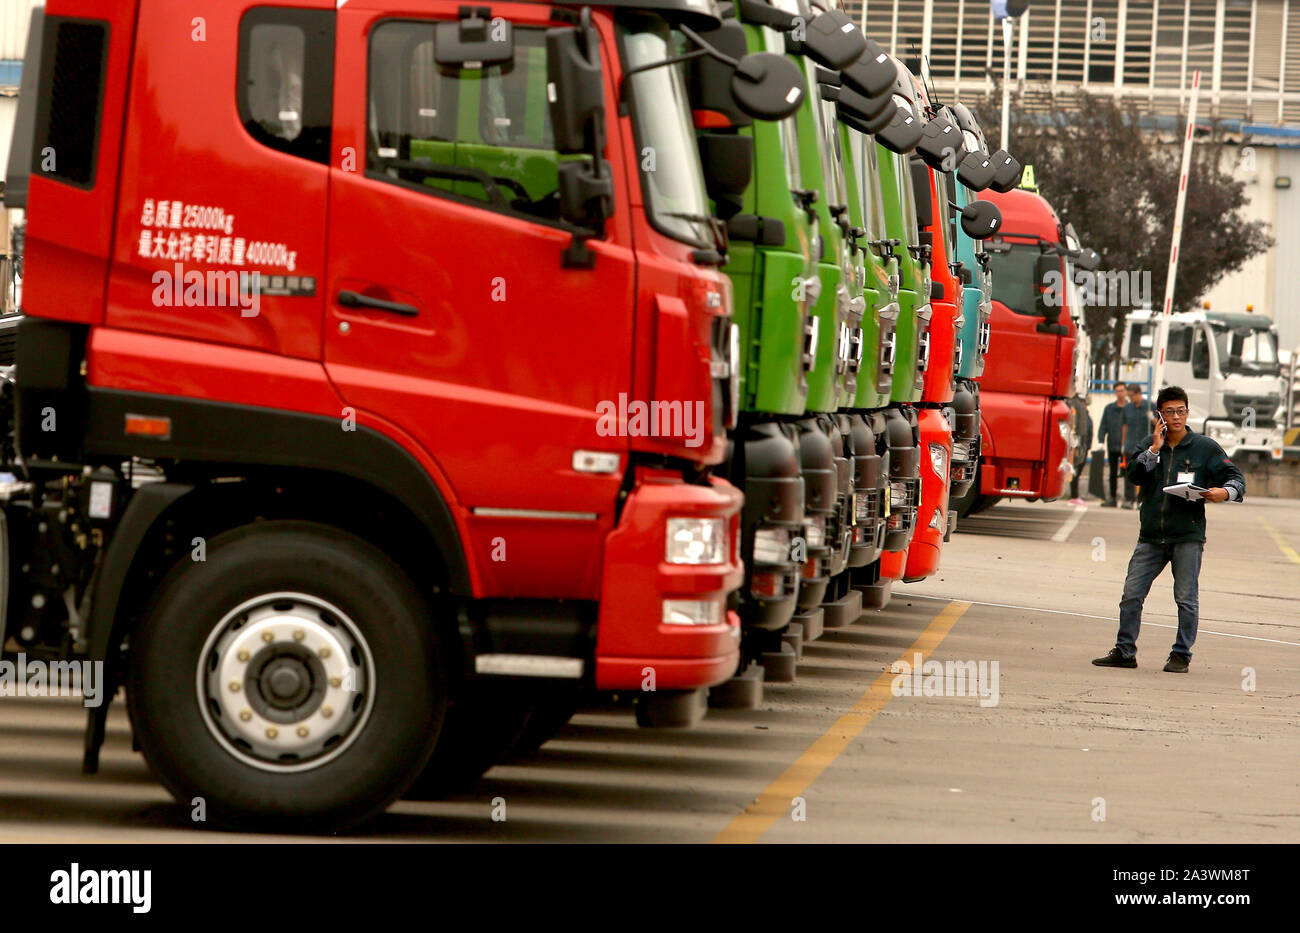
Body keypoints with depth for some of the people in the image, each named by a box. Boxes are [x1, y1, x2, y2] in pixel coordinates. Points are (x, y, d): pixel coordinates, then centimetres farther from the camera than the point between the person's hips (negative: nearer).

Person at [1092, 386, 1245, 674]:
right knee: (1131, 595, 2)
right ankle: (1124, 652, 11)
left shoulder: (1205, 447, 3)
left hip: (1188, 536, -3)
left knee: (1186, 599, -2)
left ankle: (1181, 655, 7)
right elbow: (1134, 474, -3)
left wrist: (1224, 492, -16)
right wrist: (1154, 450, -11)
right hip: (1151, 536, 3)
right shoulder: (1149, 444, 10)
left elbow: (1236, 478, 5)